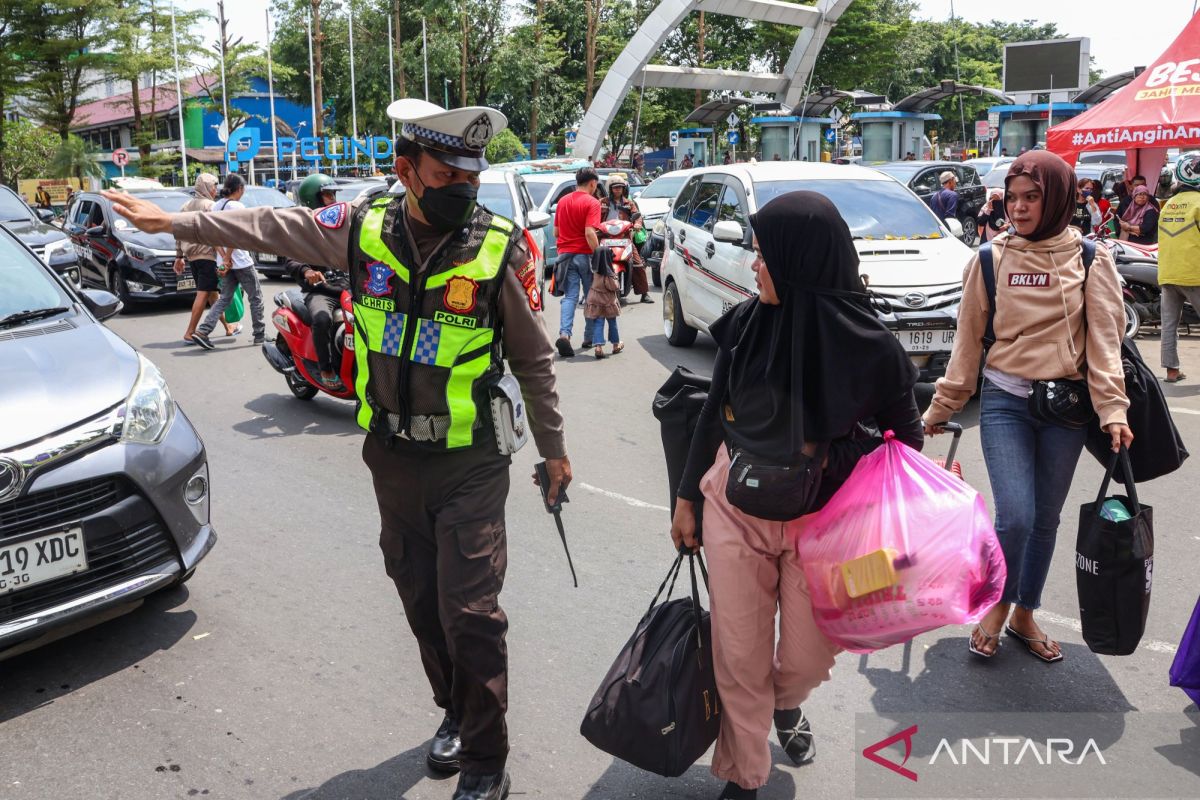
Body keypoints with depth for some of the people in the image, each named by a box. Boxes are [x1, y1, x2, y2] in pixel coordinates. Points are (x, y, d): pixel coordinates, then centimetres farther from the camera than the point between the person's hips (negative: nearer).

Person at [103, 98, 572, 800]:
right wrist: (175, 222, 18)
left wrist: (553, 448, 2)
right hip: (393, 458, 4)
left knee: (471, 612, -3)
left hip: (471, 465, -4)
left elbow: (535, 359, -3)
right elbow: (274, 228, 12)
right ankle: (457, 713, 40)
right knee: (422, 602, 17)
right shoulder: (363, 228, -4)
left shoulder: (500, 248, -12)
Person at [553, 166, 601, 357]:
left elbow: (556, 232, 16)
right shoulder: (592, 203, -10)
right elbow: (589, 233, -20)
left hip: (565, 254, 5)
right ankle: (590, 337, 19)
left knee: (570, 296, 1)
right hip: (585, 255, -4)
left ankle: (564, 333, -20)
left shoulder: (562, 201, 10)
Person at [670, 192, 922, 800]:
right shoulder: (745, 322, -7)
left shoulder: (868, 345, -15)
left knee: (809, 657, 13)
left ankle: (785, 703, 50)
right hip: (735, 506, 2)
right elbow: (713, 414, 5)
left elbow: (905, 437, -1)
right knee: (739, 657, 8)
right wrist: (688, 496, 10)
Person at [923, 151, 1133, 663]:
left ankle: (1024, 616, 32)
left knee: (1046, 518, 12)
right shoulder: (991, 259, 0)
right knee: (1015, 516, -12)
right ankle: (997, 605, 16)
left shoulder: (1091, 259, 0)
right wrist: (942, 407, 6)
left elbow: (1104, 338, -4)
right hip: (1005, 402, -1)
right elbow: (968, 341, 4)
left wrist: (1112, 409, -15)